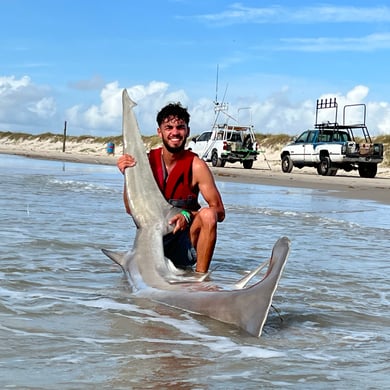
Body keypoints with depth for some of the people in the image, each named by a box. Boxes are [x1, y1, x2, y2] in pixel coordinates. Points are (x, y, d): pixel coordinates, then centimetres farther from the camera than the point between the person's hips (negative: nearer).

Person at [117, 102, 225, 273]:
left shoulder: (196, 166, -9)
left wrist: (188, 216, -30)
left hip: (183, 242, -2)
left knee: (208, 215, -29)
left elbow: (219, 212, -13)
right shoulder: (147, 161, -2)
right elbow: (131, 209, -5)